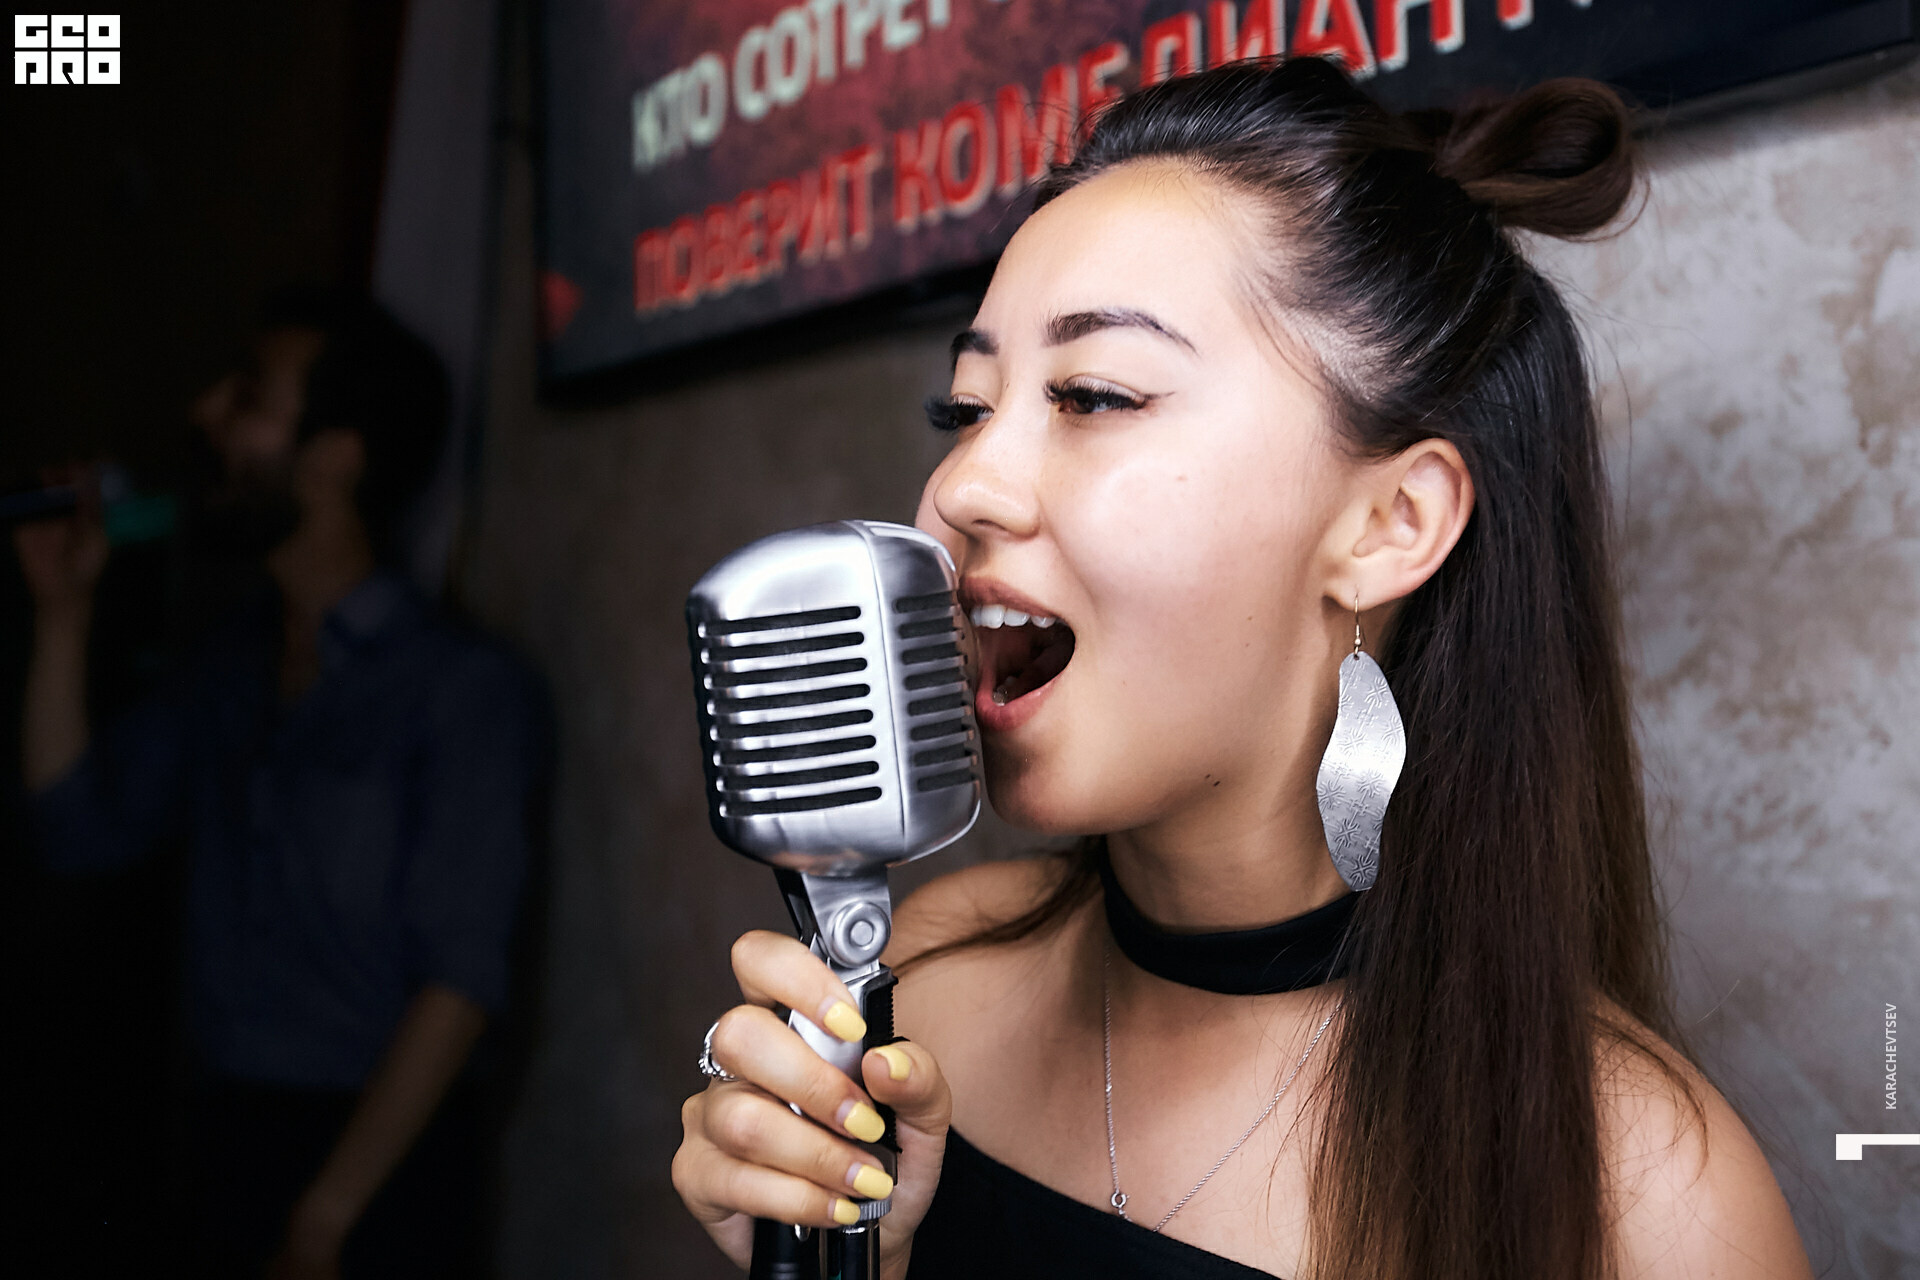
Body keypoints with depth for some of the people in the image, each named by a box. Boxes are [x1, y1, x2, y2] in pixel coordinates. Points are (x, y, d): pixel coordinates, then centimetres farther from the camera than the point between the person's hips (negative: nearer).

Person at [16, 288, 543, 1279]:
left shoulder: (462, 688, -14)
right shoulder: (231, 664, 6)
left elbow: (459, 980, -17)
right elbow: (81, 826, 9)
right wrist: (62, 608, 3)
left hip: (381, 1162, -6)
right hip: (228, 1137, 6)